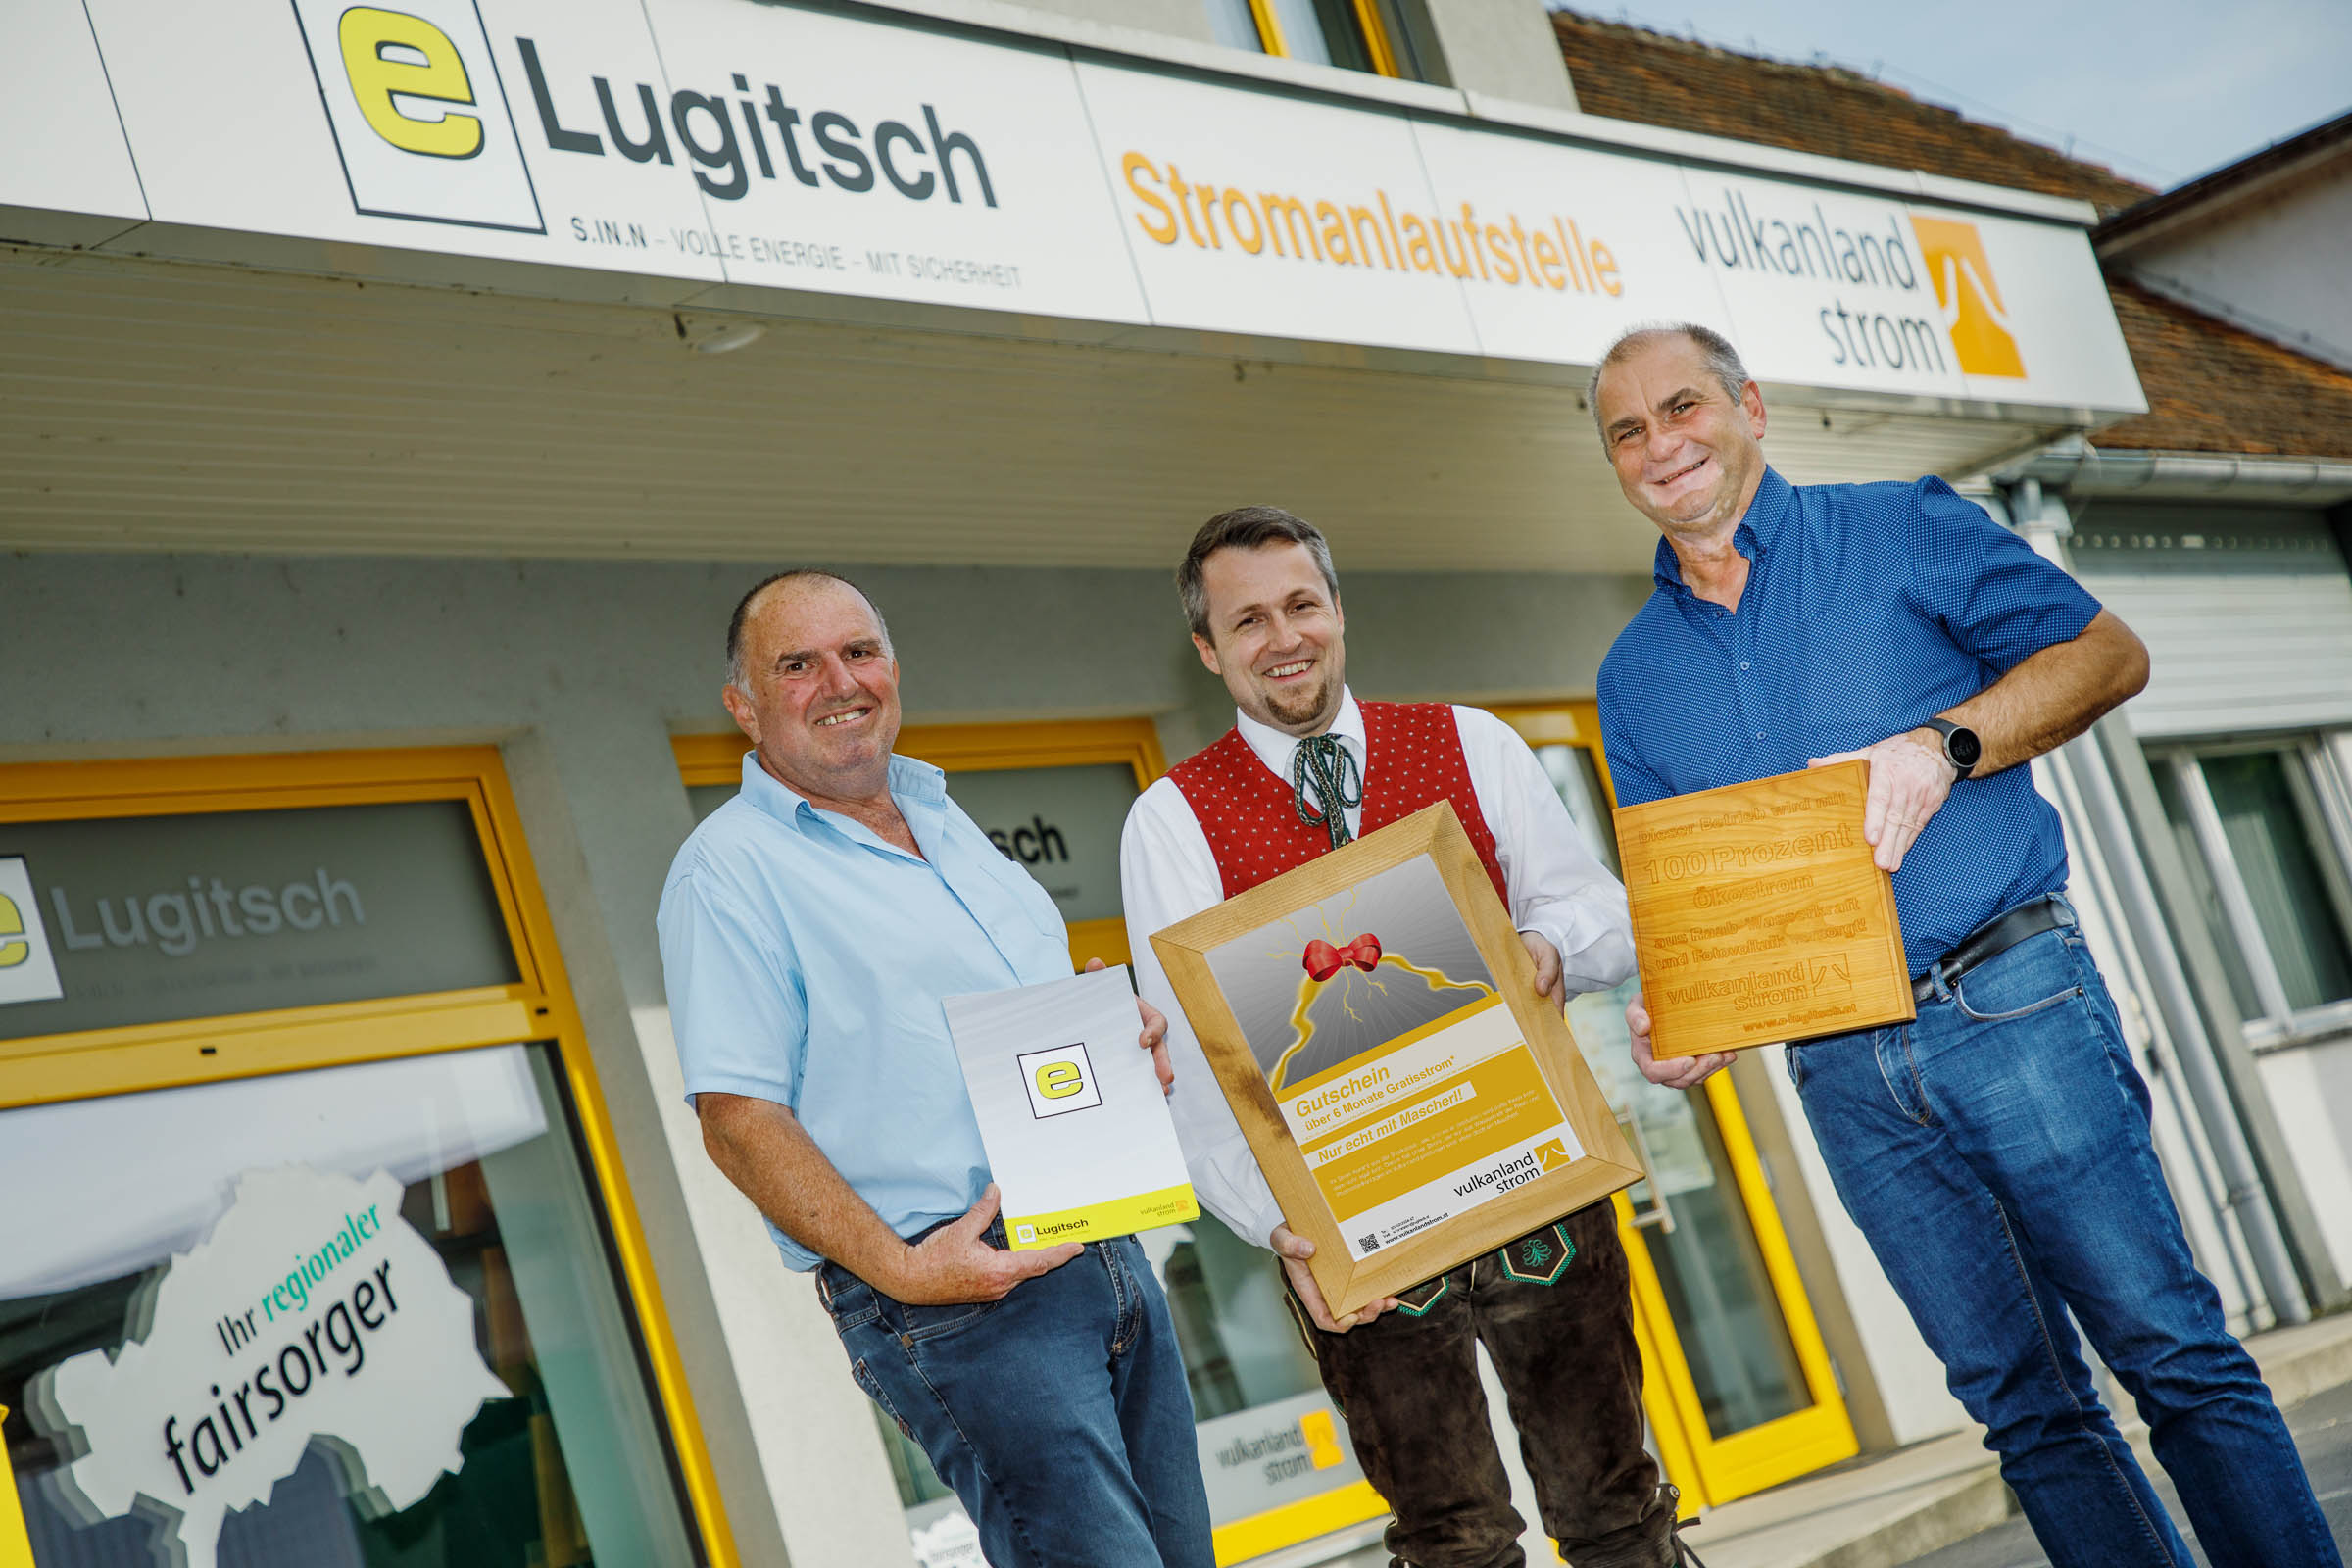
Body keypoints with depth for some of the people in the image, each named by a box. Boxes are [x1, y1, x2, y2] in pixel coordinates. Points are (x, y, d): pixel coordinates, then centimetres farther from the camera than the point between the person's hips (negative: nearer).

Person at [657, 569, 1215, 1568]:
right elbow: (736, 1123, -13)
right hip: (955, 1292, -8)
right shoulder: (730, 872, -6)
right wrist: (900, 1269, -22)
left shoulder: (943, 820, 18)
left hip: (1108, 1253, 8)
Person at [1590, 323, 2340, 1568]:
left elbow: (2107, 653, -1)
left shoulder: (1899, 532, 3)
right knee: (2024, 1406, 8)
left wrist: (1948, 742, -16)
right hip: (1843, 1077, 4)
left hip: (2010, 1009, -3)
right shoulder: (1633, 675, 13)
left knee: (2169, 1348, -2)